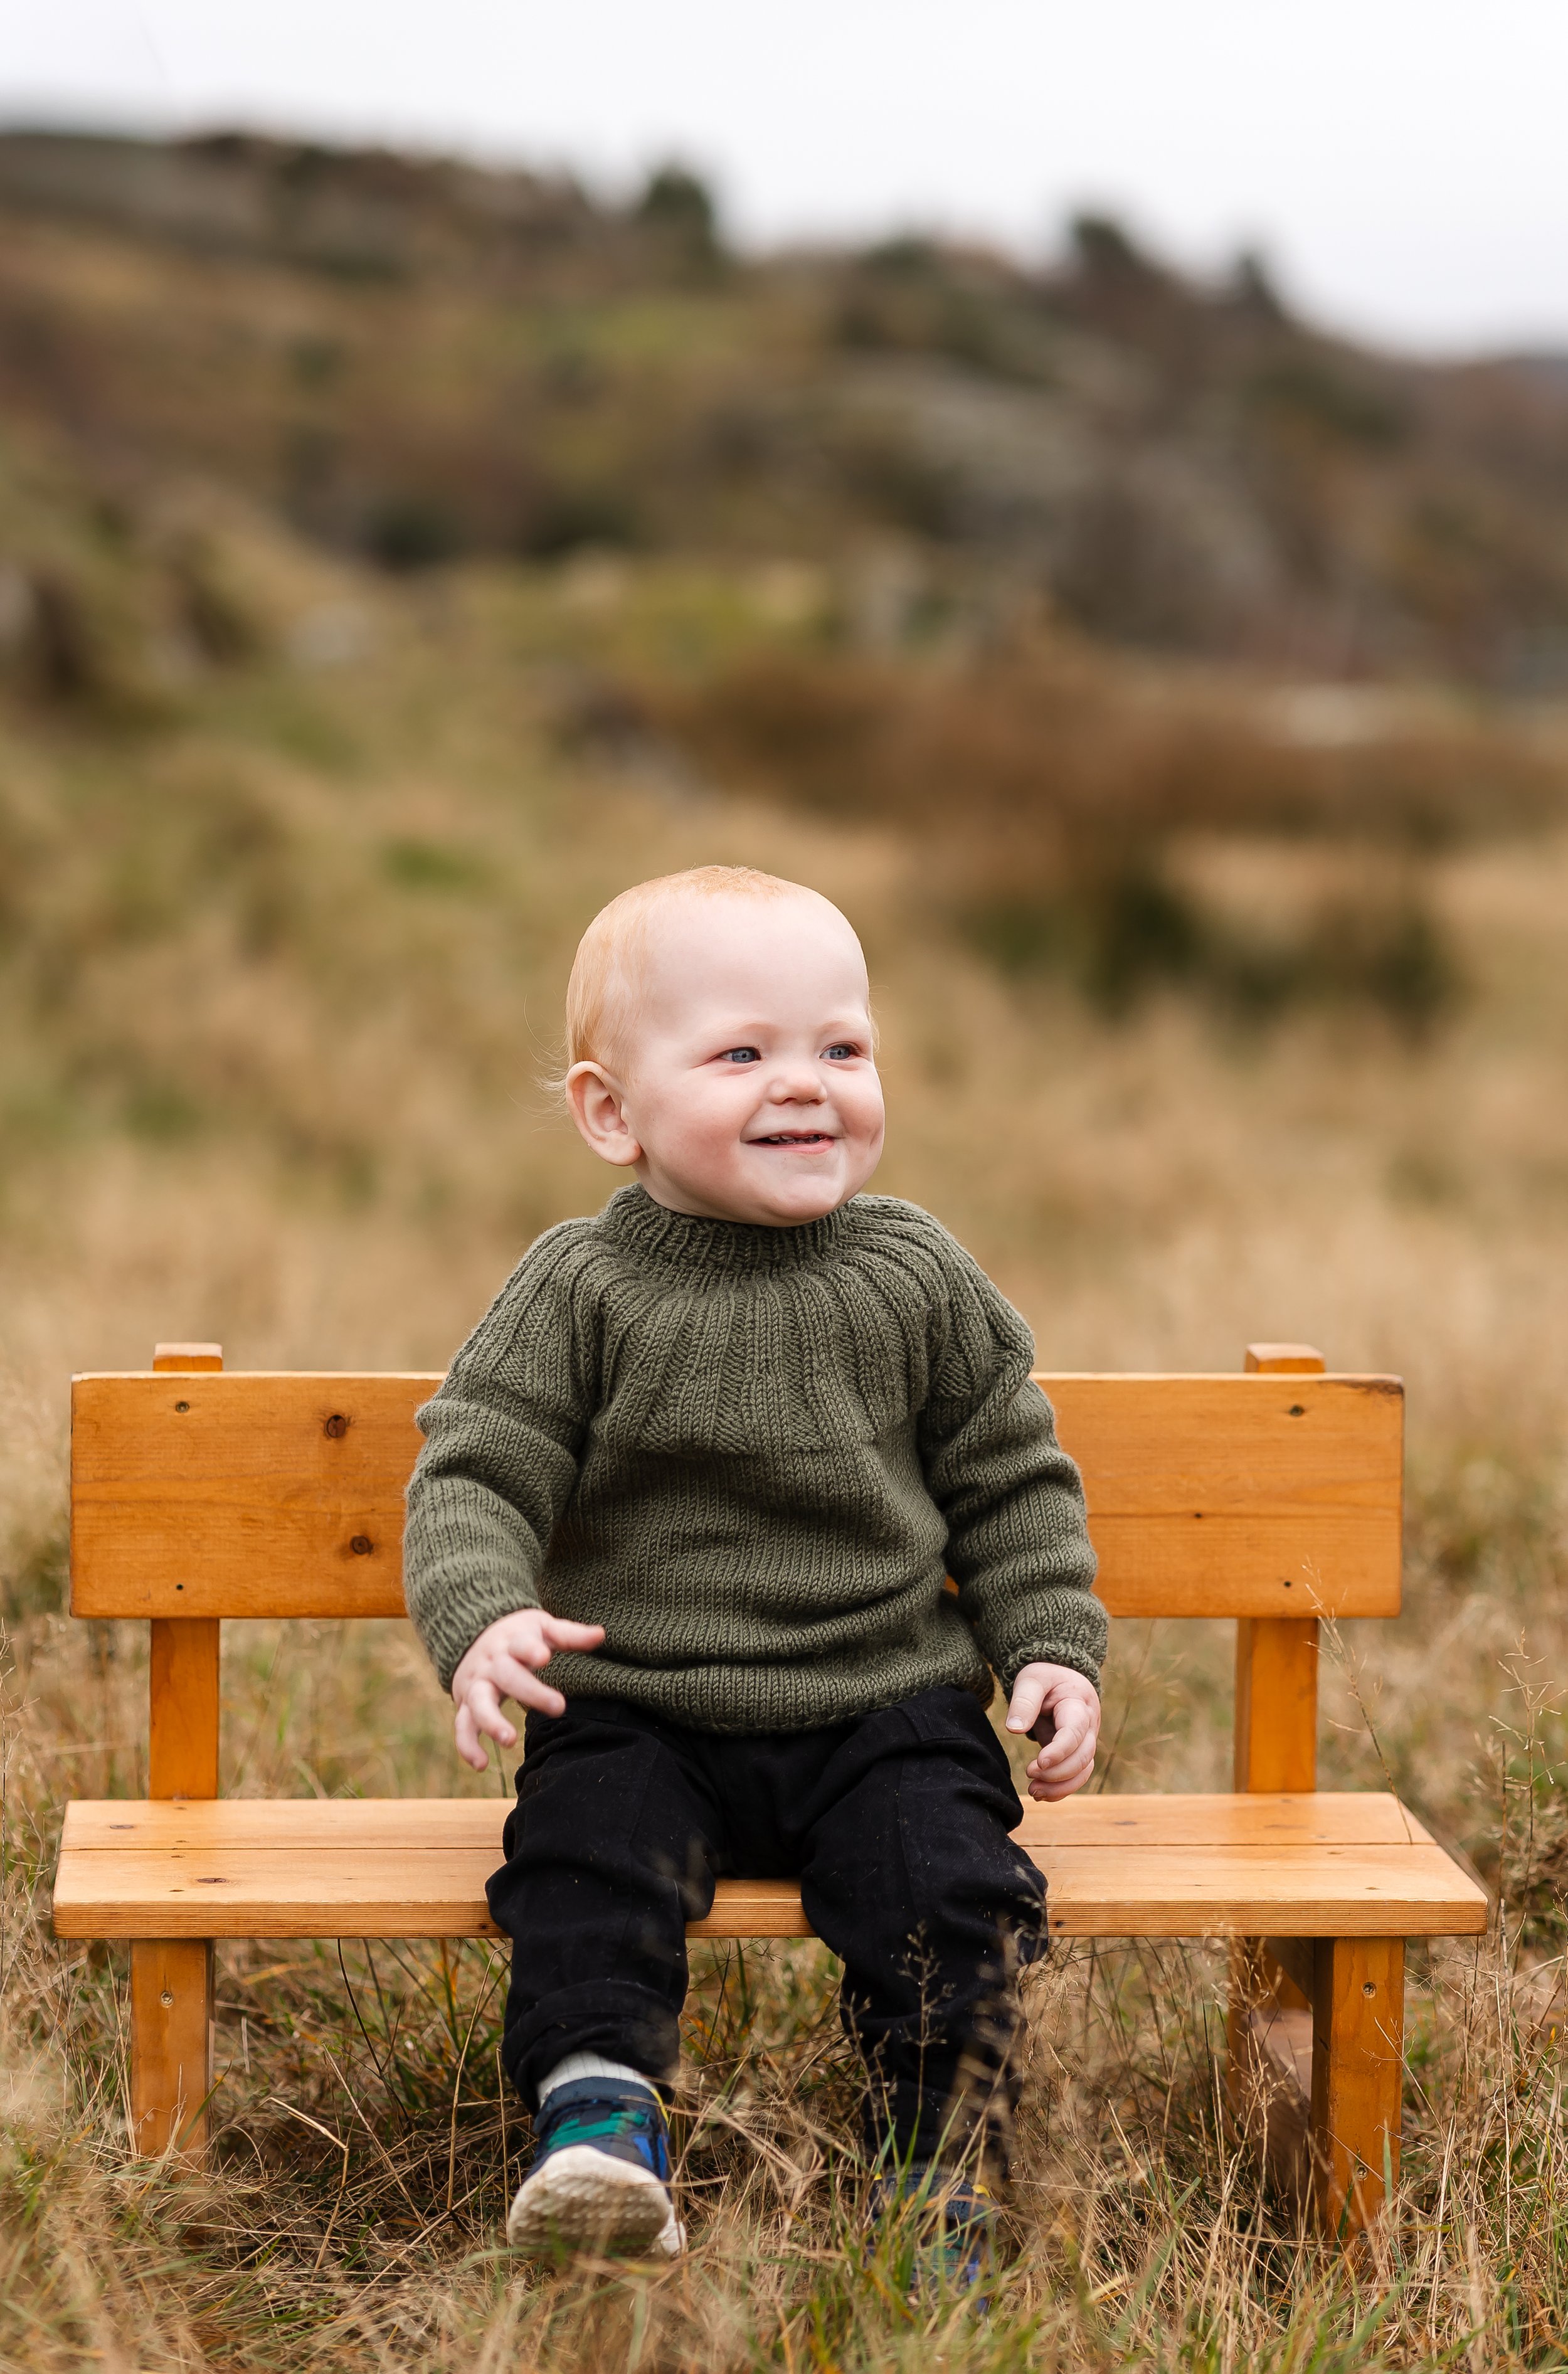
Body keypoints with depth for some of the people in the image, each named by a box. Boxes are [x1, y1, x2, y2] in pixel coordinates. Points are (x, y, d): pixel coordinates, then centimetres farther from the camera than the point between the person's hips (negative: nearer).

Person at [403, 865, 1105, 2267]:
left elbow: (1010, 1482, 13)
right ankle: (599, 2113, -24)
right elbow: (477, 1475, -5)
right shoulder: (578, 1294, -2)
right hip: (639, 1716, -1)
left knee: (952, 1889, -20)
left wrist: (1053, 1648, 2)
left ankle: (941, 2173, -10)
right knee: (586, 1853, -27)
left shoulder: (917, 1281, 4)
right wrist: (483, 1618, -24)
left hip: (884, 1708, 1)